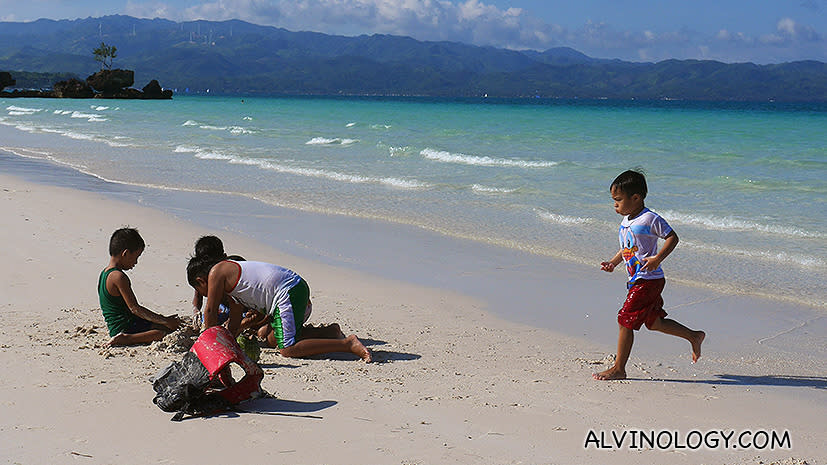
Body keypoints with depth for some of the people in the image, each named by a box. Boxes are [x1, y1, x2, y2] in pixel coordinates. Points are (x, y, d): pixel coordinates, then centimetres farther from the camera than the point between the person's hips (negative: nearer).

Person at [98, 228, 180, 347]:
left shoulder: (104, 274, 13)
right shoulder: (119, 277, -18)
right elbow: (134, 308, -21)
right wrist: (164, 321, -18)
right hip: (127, 328, -10)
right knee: (172, 327, -18)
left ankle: (124, 338, 3)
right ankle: (126, 339, -19)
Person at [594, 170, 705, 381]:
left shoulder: (650, 219, -15)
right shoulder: (626, 221, 13)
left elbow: (672, 237, -14)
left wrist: (658, 258, -24)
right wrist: (613, 262, 10)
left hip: (648, 281, -10)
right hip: (637, 280, 10)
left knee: (625, 321, -8)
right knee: (654, 322, 17)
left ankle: (618, 369, 0)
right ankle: (694, 336, 32)